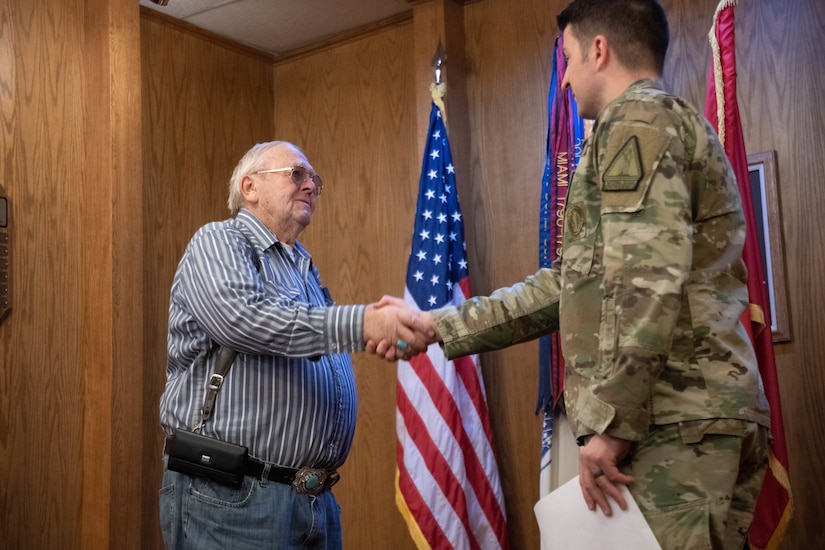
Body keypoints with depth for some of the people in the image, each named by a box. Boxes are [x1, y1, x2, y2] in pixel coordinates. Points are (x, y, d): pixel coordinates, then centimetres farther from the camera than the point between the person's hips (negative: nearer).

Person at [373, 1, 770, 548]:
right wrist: (437, 325, 22)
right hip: (697, 419, 9)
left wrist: (608, 423, -18)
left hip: (676, 427, -9)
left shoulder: (636, 118, -6)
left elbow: (647, 281, -20)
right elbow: (571, 286, 23)